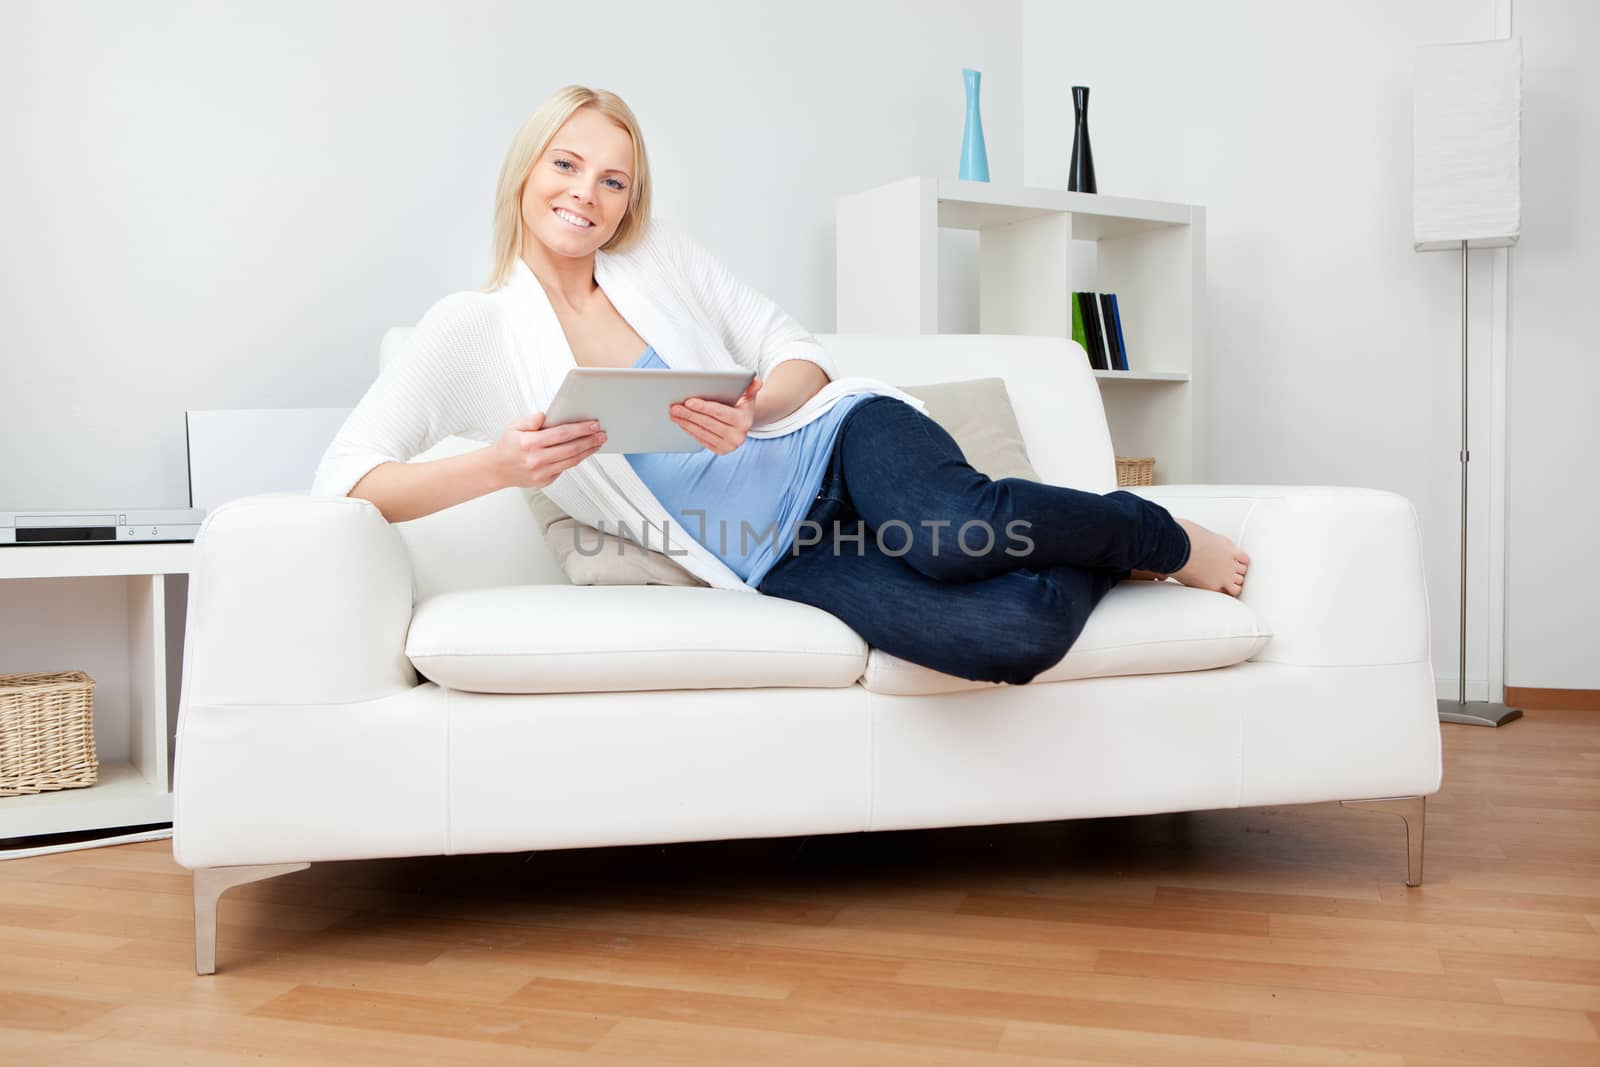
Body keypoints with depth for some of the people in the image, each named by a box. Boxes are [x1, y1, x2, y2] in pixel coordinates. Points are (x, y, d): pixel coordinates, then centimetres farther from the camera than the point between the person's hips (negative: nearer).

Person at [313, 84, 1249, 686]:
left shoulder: (663, 256, 7)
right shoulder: (474, 331, 1)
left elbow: (805, 357, 7)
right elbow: (344, 479, -7)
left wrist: (752, 411, -17)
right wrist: (497, 467, -24)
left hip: (833, 443, 2)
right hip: (773, 558, -2)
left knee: (955, 527, -36)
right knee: (1009, 636, -31)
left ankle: (1168, 539, -4)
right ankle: (1105, 551, 4)